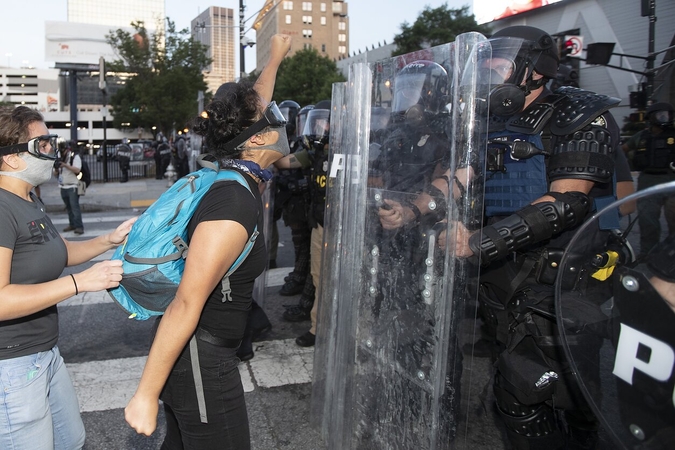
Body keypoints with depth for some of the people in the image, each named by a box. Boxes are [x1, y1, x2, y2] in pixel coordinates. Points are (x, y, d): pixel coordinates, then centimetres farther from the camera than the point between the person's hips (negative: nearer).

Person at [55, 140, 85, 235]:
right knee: (68, 207, 12)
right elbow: (56, 173, 15)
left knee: (75, 207, -11)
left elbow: (77, 170, -18)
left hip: (72, 186, -7)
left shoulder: (75, 157, -6)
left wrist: (65, 165, -24)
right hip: (63, 187, 7)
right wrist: (56, 168, -7)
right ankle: (72, 224, 20)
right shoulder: (60, 158, 12)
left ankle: (79, 226, -13)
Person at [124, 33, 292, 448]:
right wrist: (146, 395, -21)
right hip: (202, 360, -9)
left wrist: (276, 58, 36)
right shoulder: (236, 205, -26)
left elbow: (252, 107, 22)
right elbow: (186, 305, -26)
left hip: (205, 348, 9)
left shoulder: (237, 177, 2)